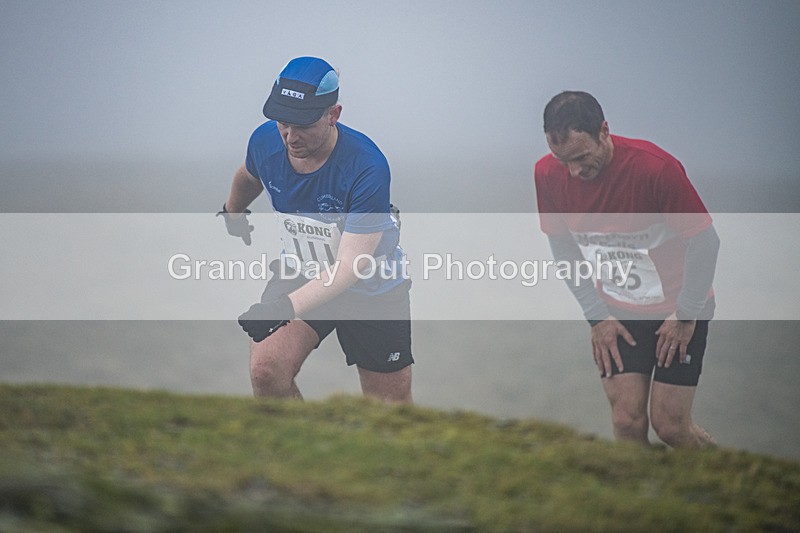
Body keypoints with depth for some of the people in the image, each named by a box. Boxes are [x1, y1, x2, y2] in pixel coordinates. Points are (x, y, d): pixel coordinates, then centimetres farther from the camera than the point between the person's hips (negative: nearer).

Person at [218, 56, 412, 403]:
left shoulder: (366, 167, -32)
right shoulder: (265, 141, -17)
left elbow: (350, 265, -34)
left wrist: (288, 306, -47)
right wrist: (233, 212, 32)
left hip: (373, 291, -3)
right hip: (301, 273, 3)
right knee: (265, 371, -23)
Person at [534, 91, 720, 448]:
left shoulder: (656, 167, -27)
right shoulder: (548, 174, -13)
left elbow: (704, 240, -16)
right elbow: (562, 246, 2)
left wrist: (686, 315, -10)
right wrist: (597, 316, -1)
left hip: (677, 310, -3)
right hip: (616, 313, 3)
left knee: (669, 425, -5)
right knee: (627, 420, -7)